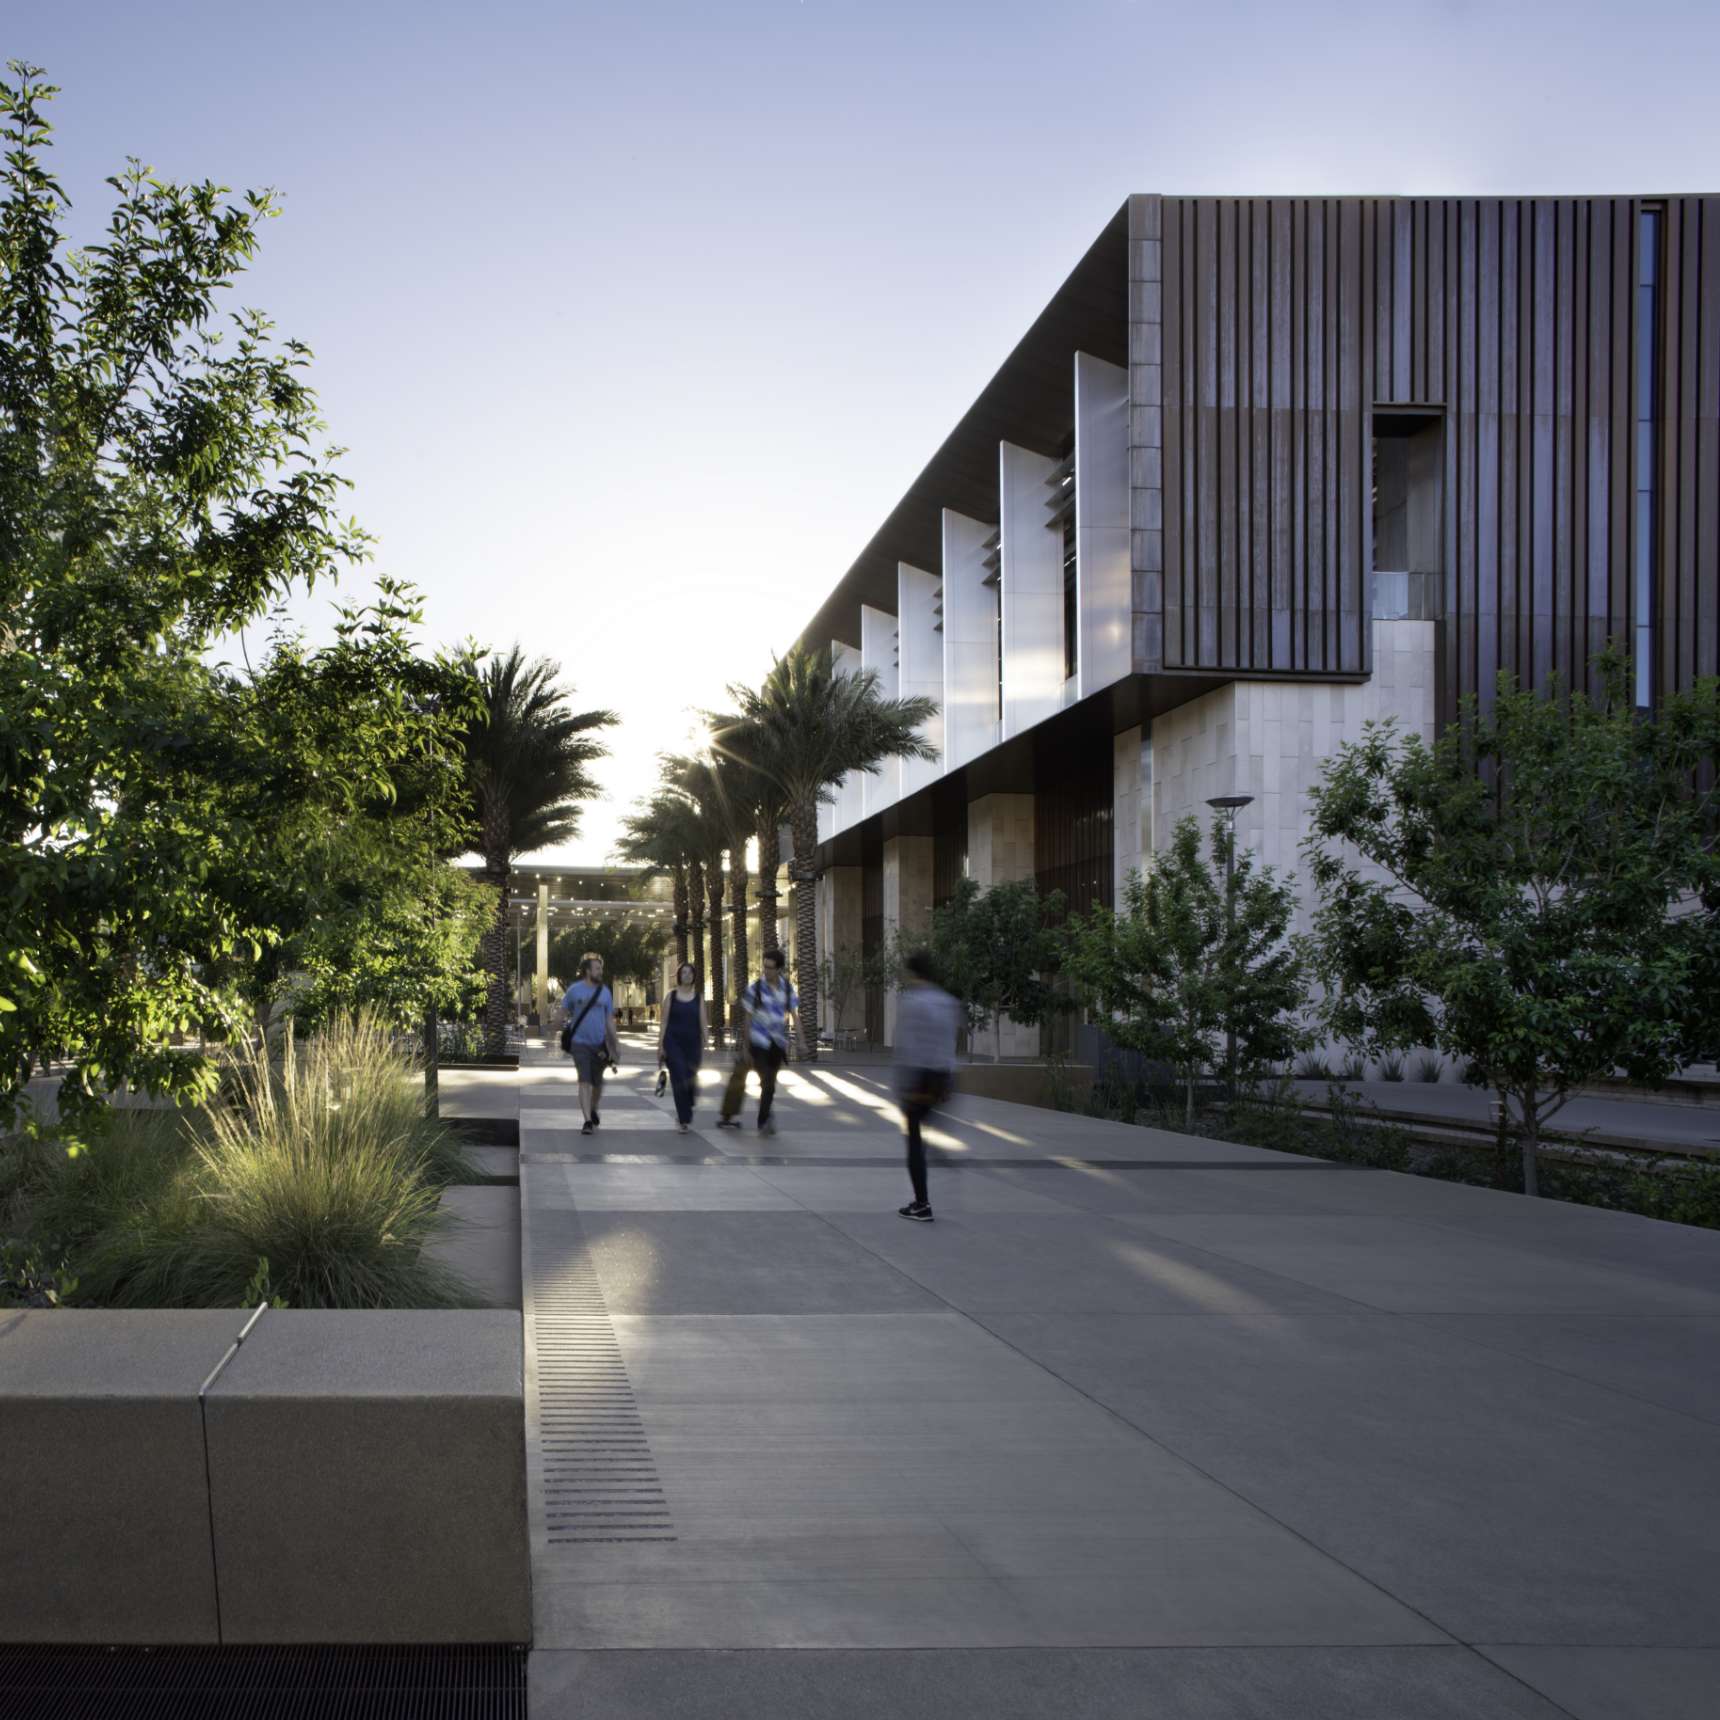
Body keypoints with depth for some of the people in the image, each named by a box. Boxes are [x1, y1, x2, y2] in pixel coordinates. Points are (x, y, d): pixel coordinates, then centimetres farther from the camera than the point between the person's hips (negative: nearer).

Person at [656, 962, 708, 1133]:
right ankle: (685, 1119, -8)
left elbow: (703, 1023, 5)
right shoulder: (672, 996, 4)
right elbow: (664, 1023, 4)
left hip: (692, 1043, 1)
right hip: (673, 1043, -1)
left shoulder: (699, 997, 7)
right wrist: (660, 1046, -2)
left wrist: (704, 1046, 0)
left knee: (690, 1082, 3)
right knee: (679, 1080, -12)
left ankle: (683, 1114, 29)